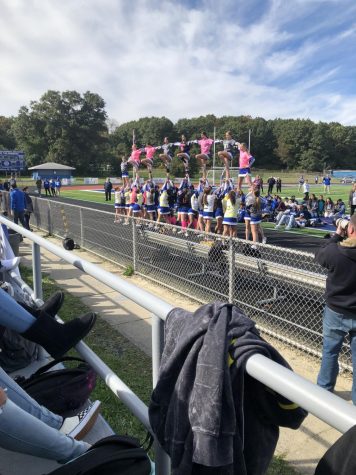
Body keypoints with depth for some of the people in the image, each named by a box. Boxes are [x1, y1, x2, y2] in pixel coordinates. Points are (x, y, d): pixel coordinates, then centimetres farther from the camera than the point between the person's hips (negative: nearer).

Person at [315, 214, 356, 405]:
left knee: (330, 352, 18)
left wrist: (336, 236, 6)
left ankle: (324, 388, 34)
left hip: (336, 312, -1)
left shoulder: (335, 251, -21)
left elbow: (319, 255, -1)